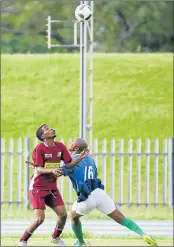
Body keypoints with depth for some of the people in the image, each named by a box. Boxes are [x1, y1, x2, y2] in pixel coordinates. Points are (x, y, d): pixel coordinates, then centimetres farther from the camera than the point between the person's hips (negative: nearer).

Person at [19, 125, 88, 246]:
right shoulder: (40, 148, -16)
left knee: (63, 214, -2)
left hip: (52, 187, 6)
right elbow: (39, 169, -21)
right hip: (38, 187, -6)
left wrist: (80, 158, -14)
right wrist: (51, 170, -39)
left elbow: (69, 164, 3)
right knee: (40, 218, -15)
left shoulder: (60, 147, 2)